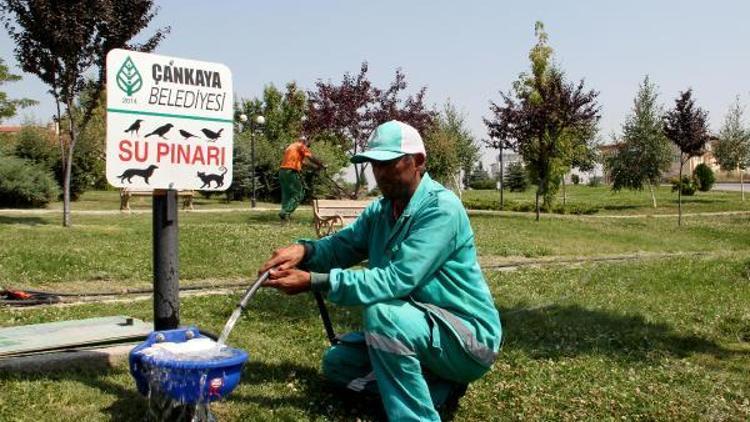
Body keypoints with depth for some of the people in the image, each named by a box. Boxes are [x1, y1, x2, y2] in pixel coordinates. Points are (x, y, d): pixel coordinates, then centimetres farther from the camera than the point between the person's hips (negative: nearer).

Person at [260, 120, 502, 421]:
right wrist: (304, 250, -17)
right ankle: (439, 386, 1)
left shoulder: (441, 209, -22)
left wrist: (313, 282, -32)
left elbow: (397, 280, -30)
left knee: (381, 314, -33)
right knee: (337, 363, 7)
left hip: (470, 338, -9)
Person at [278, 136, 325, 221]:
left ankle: (285, 214, 11)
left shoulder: (290, 146, 28)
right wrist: (321, 165, 6)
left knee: (286, 194, 15)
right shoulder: (301, 146, 5)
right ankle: (285, 212, -15)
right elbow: (311, 158, -4)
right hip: (291, 172, -8)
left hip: (282, 170, 8)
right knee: (298, 195, -3)